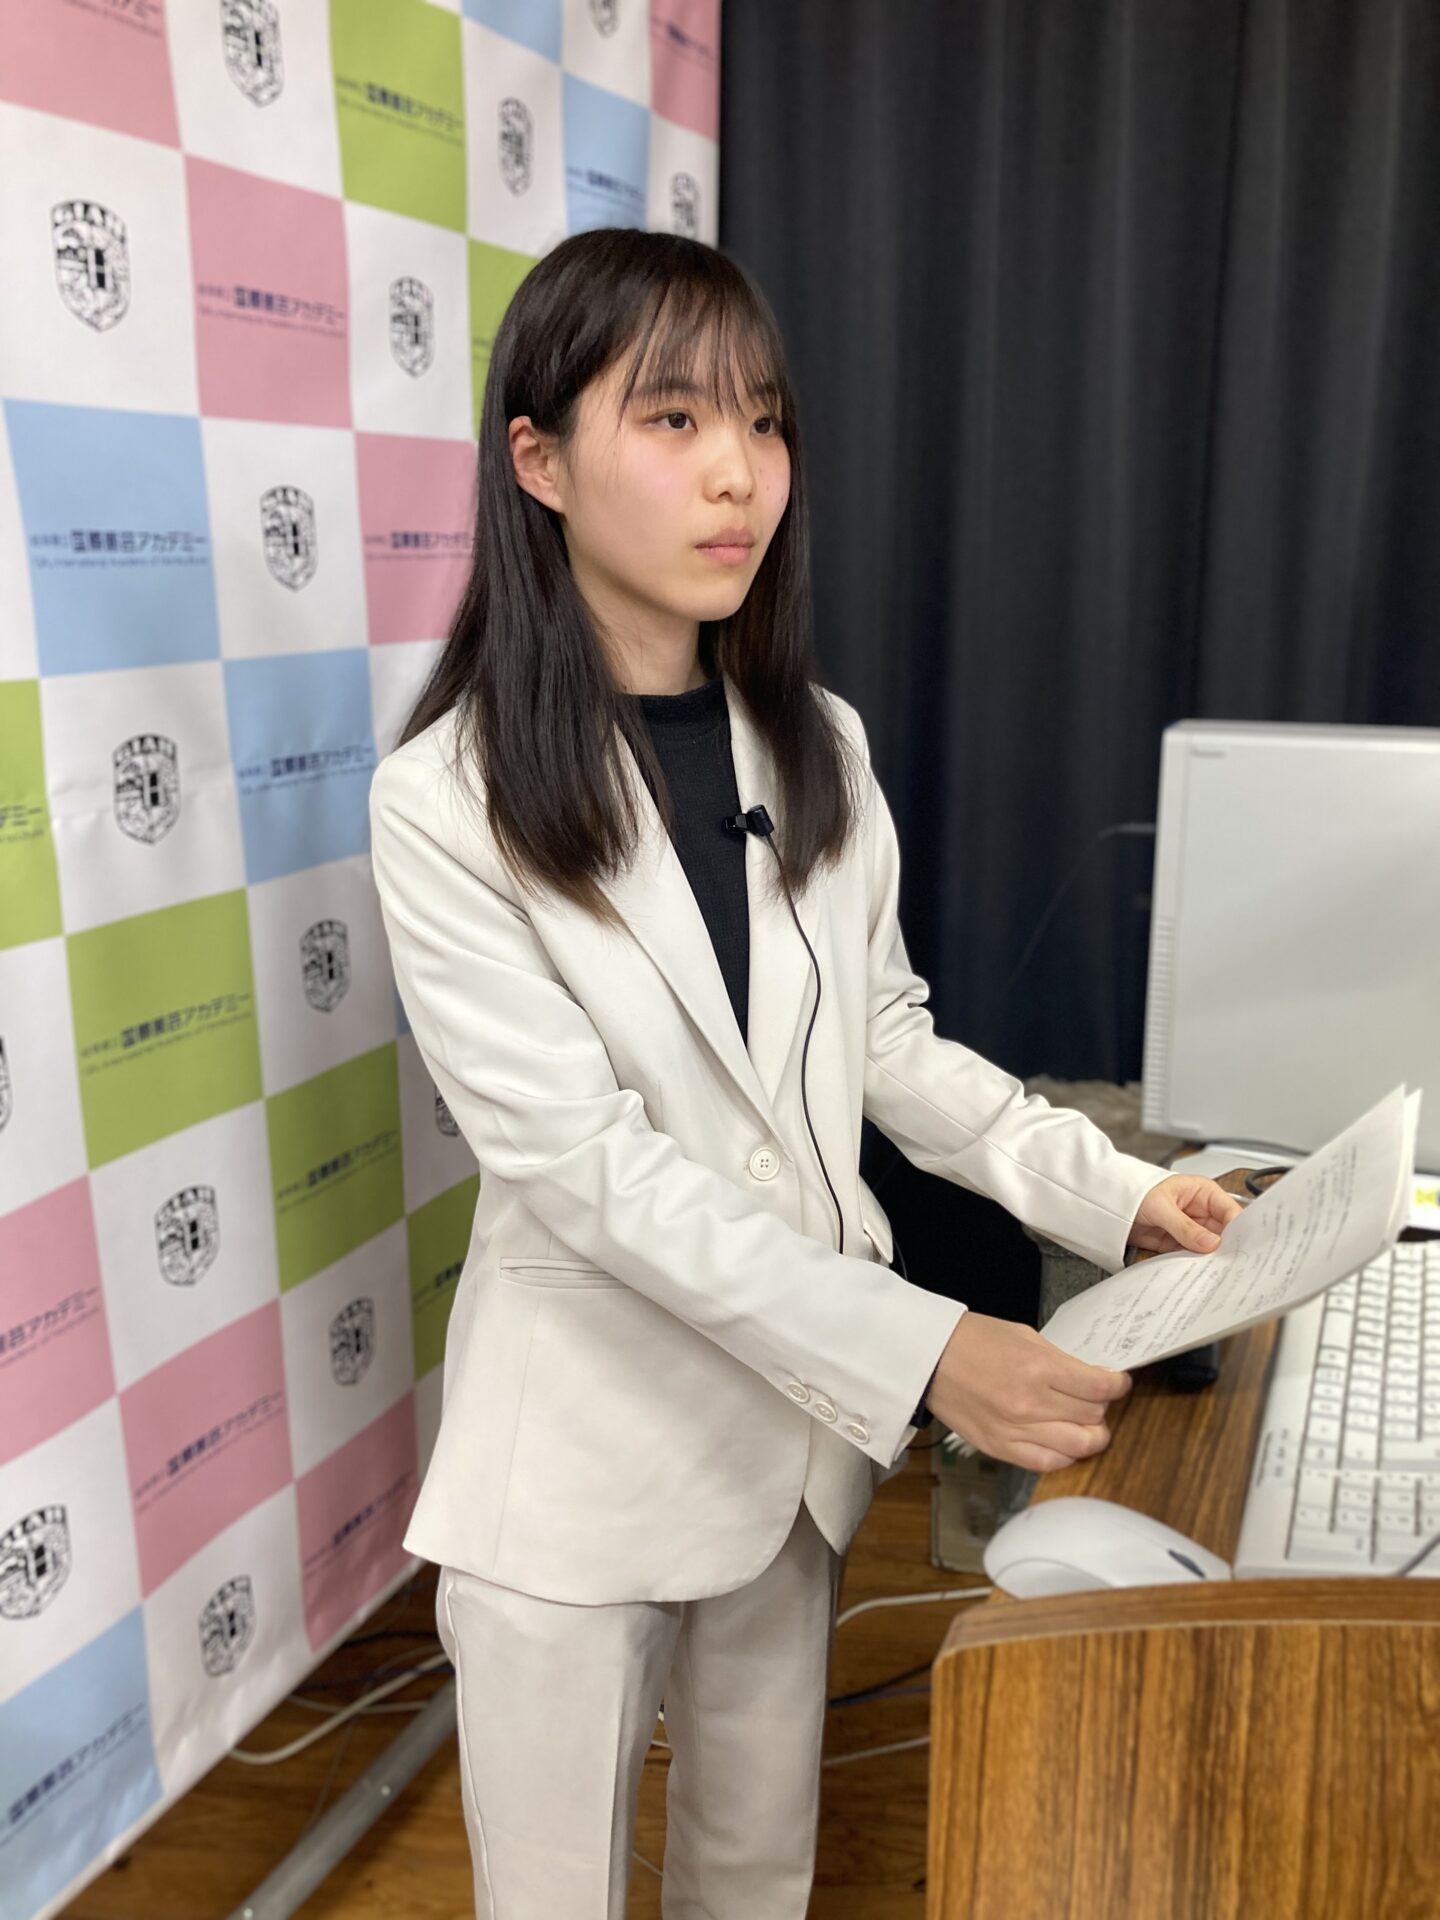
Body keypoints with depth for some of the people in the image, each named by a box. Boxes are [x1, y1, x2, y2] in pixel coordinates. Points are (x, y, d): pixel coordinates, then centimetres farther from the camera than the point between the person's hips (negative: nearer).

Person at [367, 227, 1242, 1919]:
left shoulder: (816, 746, 0)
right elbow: (579, 1160, -22)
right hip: (587, 1444, -4)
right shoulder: (449, 799, -17)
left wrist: (1110, 1191, -5)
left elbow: (885, 1040, 8)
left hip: (802, 1406, 5)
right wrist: (919, 1353, -28)